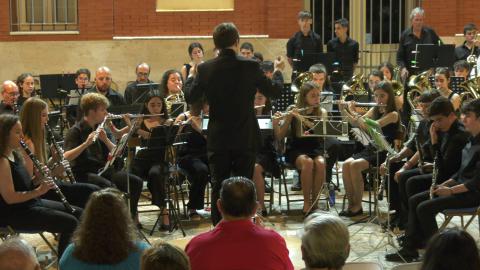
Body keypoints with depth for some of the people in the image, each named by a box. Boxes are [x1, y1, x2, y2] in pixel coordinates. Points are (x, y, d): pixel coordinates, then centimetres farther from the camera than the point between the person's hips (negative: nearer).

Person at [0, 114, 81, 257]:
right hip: (15, 214, -10)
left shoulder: (15, 155, 9)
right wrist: (38, 191, -26)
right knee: (70, 223, -18)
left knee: (79, 214, 7)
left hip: (32, 203, 10)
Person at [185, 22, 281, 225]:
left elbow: (191, 97, 4)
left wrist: (191, 77, 21)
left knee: (218, 186, 9)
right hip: (245, 139, -1)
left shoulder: (205, 69, -6)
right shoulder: (250, 67, -10)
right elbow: (274, 91, 0)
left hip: (217, 139, 1)